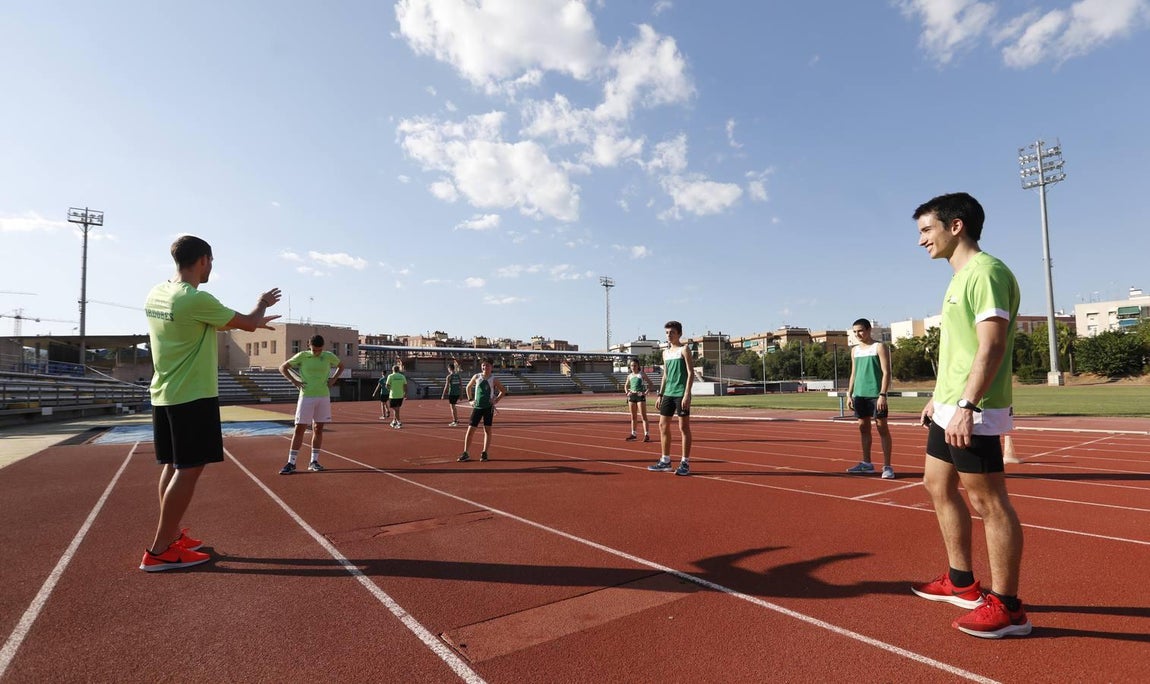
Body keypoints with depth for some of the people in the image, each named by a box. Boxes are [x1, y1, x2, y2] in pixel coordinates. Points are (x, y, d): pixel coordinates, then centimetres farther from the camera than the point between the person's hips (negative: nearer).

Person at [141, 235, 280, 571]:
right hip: (193, 396, -9)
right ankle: (160, 551, 2)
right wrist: (262, 304, 12)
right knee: (188, 469, -3)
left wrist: (252, 320, 22)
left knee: (173, 465, 15)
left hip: (163, 394, 9)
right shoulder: (197, 300, -19)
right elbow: (249, 324, -8)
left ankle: (171, 536, 26)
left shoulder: (156, 295, 8)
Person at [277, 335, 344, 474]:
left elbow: (341, 366, 21)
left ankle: (314, 461, 16)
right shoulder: (302, 356, -3)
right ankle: (291, 463, 2)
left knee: (318, 429, 7)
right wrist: (293, 381, -6)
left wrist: (333, 379, 6)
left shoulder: (329, 357, 2)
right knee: (299, 428, -4)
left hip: (324, 397, 2)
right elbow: (282, 367, 6)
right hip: (306, 396, -2)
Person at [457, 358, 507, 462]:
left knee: (487, 430, 2)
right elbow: (468, 387, 16)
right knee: (470, 429, -3)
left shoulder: (494, 380, -2)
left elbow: (503, 391, 7)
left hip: (488, 407, -1)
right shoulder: (476, 377, 1)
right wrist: (470, 400, 8)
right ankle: (465, 454, 3)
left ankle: (484, 453, 12)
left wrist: (496, 400, -4)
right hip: (477, 407, 1)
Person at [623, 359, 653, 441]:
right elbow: (626, 385, 25)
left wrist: (646, 392, -14)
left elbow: (650, 383, -5)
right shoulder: (629, 376, 12)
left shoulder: (642, 374, -2)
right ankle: (633, 434, 18)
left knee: (643, 416, -7)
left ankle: (646, 434, -8)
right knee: (633, 417, 11)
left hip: (640, 396, -5)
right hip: (631, 397, 5)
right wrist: (627, 392, 7)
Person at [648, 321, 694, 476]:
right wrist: (660, 395, 15)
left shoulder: (684, 349, -4)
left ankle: (685, 463, 6)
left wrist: (687, 394, -18)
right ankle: (665, 461, 17)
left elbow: (691, 373, -10)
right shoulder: (665, 352, 15)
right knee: (663, 426, 8)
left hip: (681, 394, -7)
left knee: (684, 428, -1)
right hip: (668, 393, 7)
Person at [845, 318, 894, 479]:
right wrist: (849, 394, 11)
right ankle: (866, 463, 19)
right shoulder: (855, 350, 14)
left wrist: (882, 394, -18)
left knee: (882, 428, -2)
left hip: (876, 394, -6)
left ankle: (887, 466, 1)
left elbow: (886, 372, -10)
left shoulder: (879, 347, -4)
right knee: (863, 427, 10)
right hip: (859, 395, 6)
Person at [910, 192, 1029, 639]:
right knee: (938, 486, 17)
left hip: (973, 413, -10)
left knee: (989, 502, -1)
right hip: (949, 409, 10)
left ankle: (1007, 607, 12)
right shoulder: (960, 277, 17)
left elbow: (991, 346, -21)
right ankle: (962, 582, 30)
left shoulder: (985, 272, -13)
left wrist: (966, 406, -26)